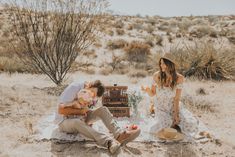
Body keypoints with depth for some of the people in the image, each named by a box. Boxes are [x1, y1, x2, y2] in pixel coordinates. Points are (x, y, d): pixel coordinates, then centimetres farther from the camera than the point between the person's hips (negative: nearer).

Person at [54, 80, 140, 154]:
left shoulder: (89, 97, -1)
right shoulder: (74, 87, -20)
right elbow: (61, 110, -25)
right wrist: (79, 111, -21)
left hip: (80, 118, 6)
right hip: (64, 121, -6)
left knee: (102, 109, -16)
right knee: (77, 122, -42)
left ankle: (119, 134, -36)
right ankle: (110, 142, -55)